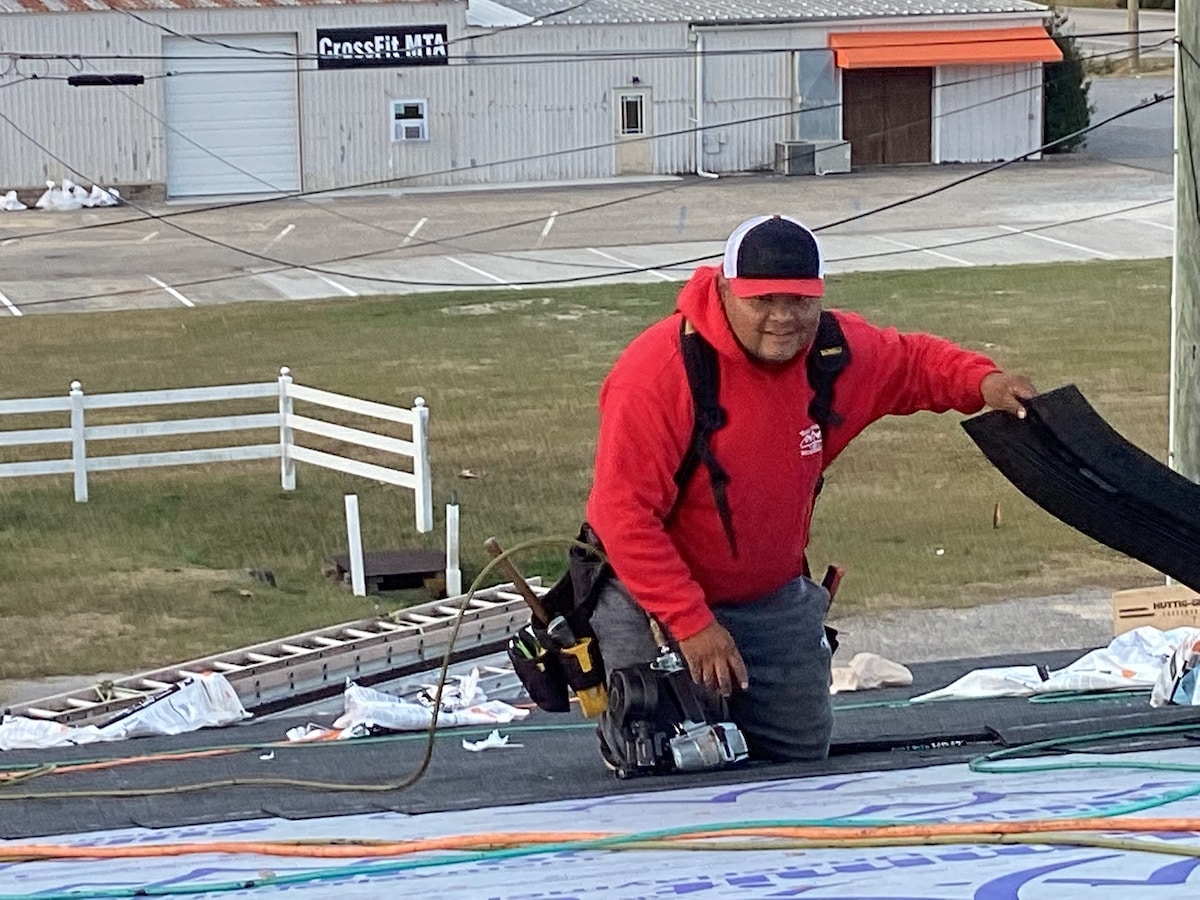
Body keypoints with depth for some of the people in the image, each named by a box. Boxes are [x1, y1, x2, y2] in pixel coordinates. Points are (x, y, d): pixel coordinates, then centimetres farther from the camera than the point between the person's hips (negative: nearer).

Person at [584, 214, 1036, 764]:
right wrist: (691, 623, -28)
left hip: (775, 600, 6)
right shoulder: (658, 371, -27)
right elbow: (623, 514, -26)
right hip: (654, 596, -5)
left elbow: (912, 361, 13)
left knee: (801, 759, 13)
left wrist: (981, 381, -10)